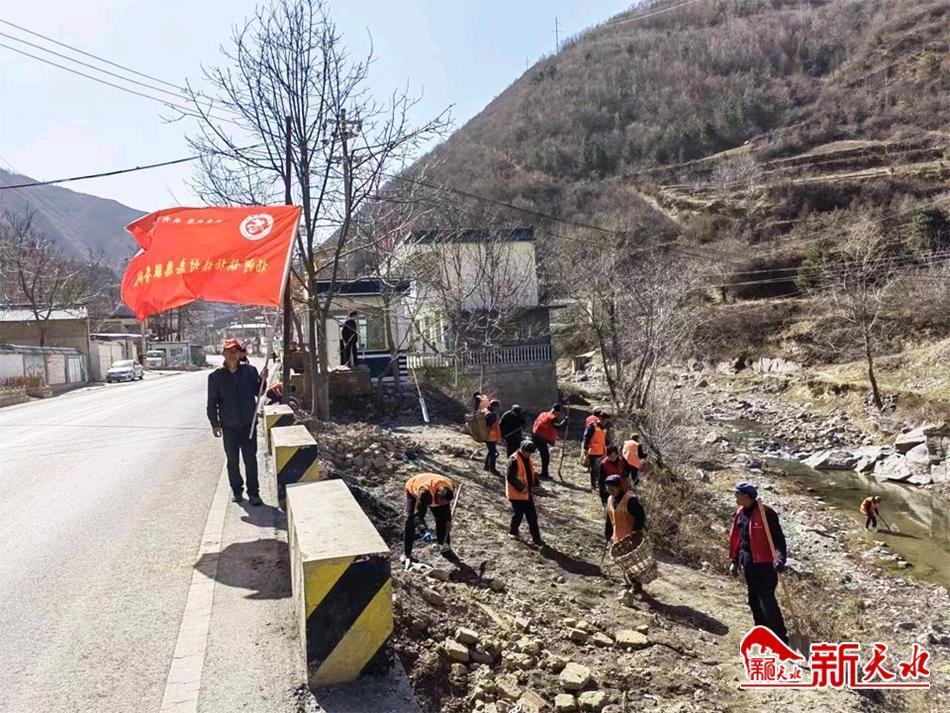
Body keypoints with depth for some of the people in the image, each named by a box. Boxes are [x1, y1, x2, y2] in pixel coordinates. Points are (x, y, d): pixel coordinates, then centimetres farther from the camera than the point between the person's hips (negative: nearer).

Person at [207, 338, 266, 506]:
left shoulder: (249, 371, -1)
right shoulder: (215, 376, -2)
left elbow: (258, 392, 9)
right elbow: (212, 402, 2)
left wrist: (262, 380, -10)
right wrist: (215, 424, -1)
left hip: (248, 424, 0)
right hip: (229, 426, 0)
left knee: (250, 460, 2)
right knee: (233, 461, 11)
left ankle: (253, 492, 12)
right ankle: (237, 490, 27)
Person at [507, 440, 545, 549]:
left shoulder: (527, 459, 7)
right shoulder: (514, 460, -21)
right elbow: (510, 477, -24)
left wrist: (534, 483, 3)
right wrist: (521, 487, -24)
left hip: (527, 493, 8)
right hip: (516, 494, -8)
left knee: (532, 515, 7)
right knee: (518, 514, 6)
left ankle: (536, 538, 12)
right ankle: (513, 532, 30)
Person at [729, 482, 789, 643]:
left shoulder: (765, 513, -15)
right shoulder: (739, 514, 8)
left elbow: (779, 538, -15)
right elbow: (735, 538, 17)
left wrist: (781, 559, -27)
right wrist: (734, 561, 17)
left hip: (764, 565, -8)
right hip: (748, 566, 8)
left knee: (767, 602, -9)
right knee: (754, 601, 15)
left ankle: (781, 640, 0)